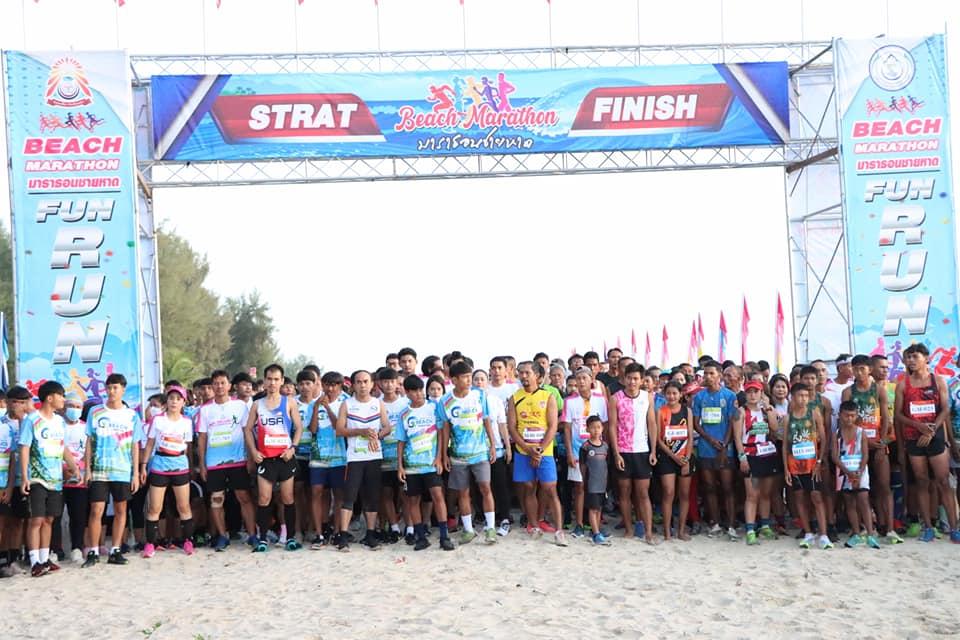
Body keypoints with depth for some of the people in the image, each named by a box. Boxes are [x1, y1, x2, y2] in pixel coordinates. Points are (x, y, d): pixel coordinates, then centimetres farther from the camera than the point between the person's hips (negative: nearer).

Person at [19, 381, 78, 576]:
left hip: (56, 479, 6)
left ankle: (45, 559, 16)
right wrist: (24, 477, -15)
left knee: (49, 519, 10)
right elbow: (24, 449, -10)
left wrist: (73, 465, 4)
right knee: (36, 519, -7)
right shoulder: (31, 420, -8)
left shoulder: (60, 421, 11)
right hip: (37, 479, -6)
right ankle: (35, 562, -6)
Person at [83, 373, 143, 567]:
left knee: (120, 510, 5)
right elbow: (89, 442, 5)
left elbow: (135, 446, 5)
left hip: (123, 471, 1)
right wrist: (87, 469, 0)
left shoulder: (132, 415, 4)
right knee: (96, 511, -5)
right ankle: (93, 552, 2)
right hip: (99, 470, -1)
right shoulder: (95, 412, 4)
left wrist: (136, 473, 1)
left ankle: (115, 551, 12)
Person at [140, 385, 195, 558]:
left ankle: (188, 541, 12)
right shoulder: (157, 420, 0)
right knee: (154, 508, 0)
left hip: (180, 467, 1)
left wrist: (192, 467, 6)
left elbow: (188, 447, 10)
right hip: (159, 467, -1)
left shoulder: (187, 422, 5)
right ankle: (150, 544, 5)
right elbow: (149, 444, 4)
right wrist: (143, 465, 0)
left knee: (184, 506, 3)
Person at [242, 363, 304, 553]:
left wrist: (293, 447, -11)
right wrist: (253, 451, -2)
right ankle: (262, 538, 3)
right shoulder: (257, 405, 8)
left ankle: (291, 537, 10)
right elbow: (248, 429, 11)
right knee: (263, 499, -2)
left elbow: (298, 428, 3)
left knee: (288, 498, 3)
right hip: (265, 458, 1)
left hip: (285, 457, -1)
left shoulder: (288, 403, 3)